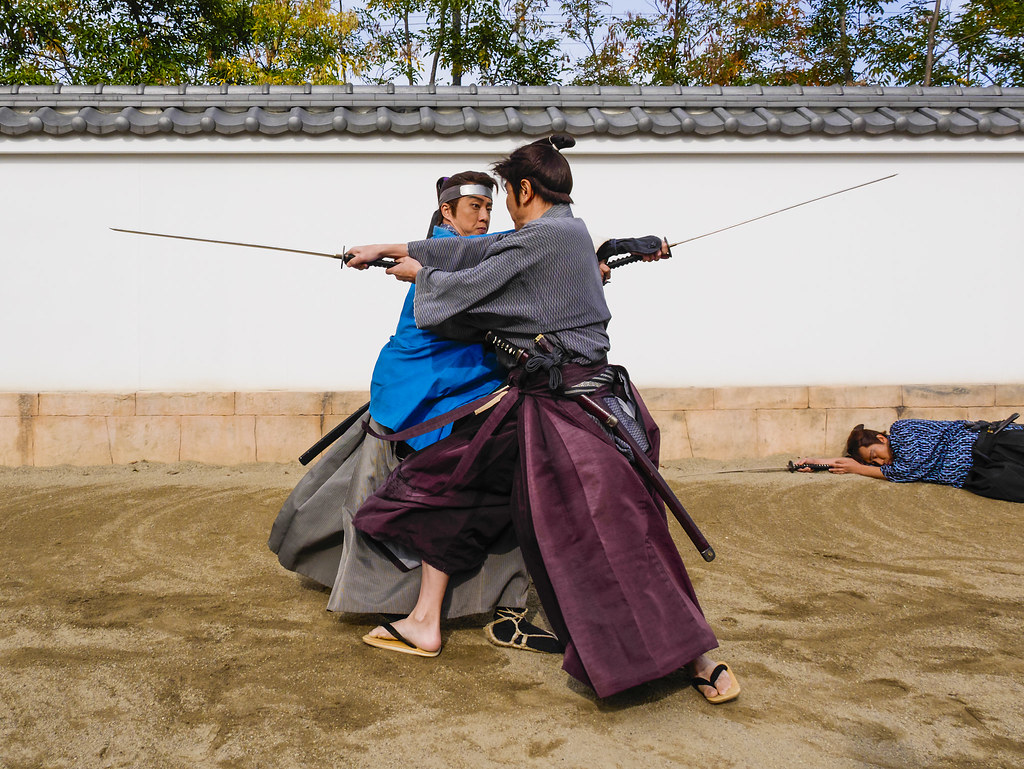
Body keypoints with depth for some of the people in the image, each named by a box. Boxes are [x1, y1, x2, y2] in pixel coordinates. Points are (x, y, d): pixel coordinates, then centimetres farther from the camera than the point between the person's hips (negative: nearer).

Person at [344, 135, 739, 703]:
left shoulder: (546, 236, -14)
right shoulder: (566, 232, 15)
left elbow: (470, 287, -7)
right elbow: (476, 251, 20)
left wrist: (419, 273, 14)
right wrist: (390, 248, 25)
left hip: (574, 403, -10)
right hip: (530, 401, 10)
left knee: (617, 538, -9)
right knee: (444, 481, 12)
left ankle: (701, 659, 5)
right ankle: (425, 624, 20)